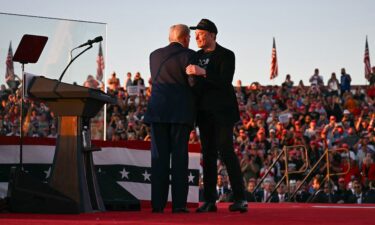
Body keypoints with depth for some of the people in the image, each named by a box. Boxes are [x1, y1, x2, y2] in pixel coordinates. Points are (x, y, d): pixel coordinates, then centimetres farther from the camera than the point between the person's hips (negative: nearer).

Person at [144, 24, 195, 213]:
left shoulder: (154, 55, 12)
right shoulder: (189, 56, -3)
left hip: (158, 112, 3)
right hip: (181, 113, -3)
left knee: (159, 158, 3)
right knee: (179, 157, -1)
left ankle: (158, 203, -2)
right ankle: (178, 204, -5)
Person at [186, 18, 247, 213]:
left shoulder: (226, 55, -5)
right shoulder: (196, 56, 14)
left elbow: (225, 81, -19)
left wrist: (203, 73, -28)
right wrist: (189, 74, -2)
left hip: (222, 111, -6)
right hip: (204, 112, 6)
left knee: (226, 151, -13)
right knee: (208, 154, 5)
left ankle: (240, 198, -10)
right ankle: (210, 201, 5)